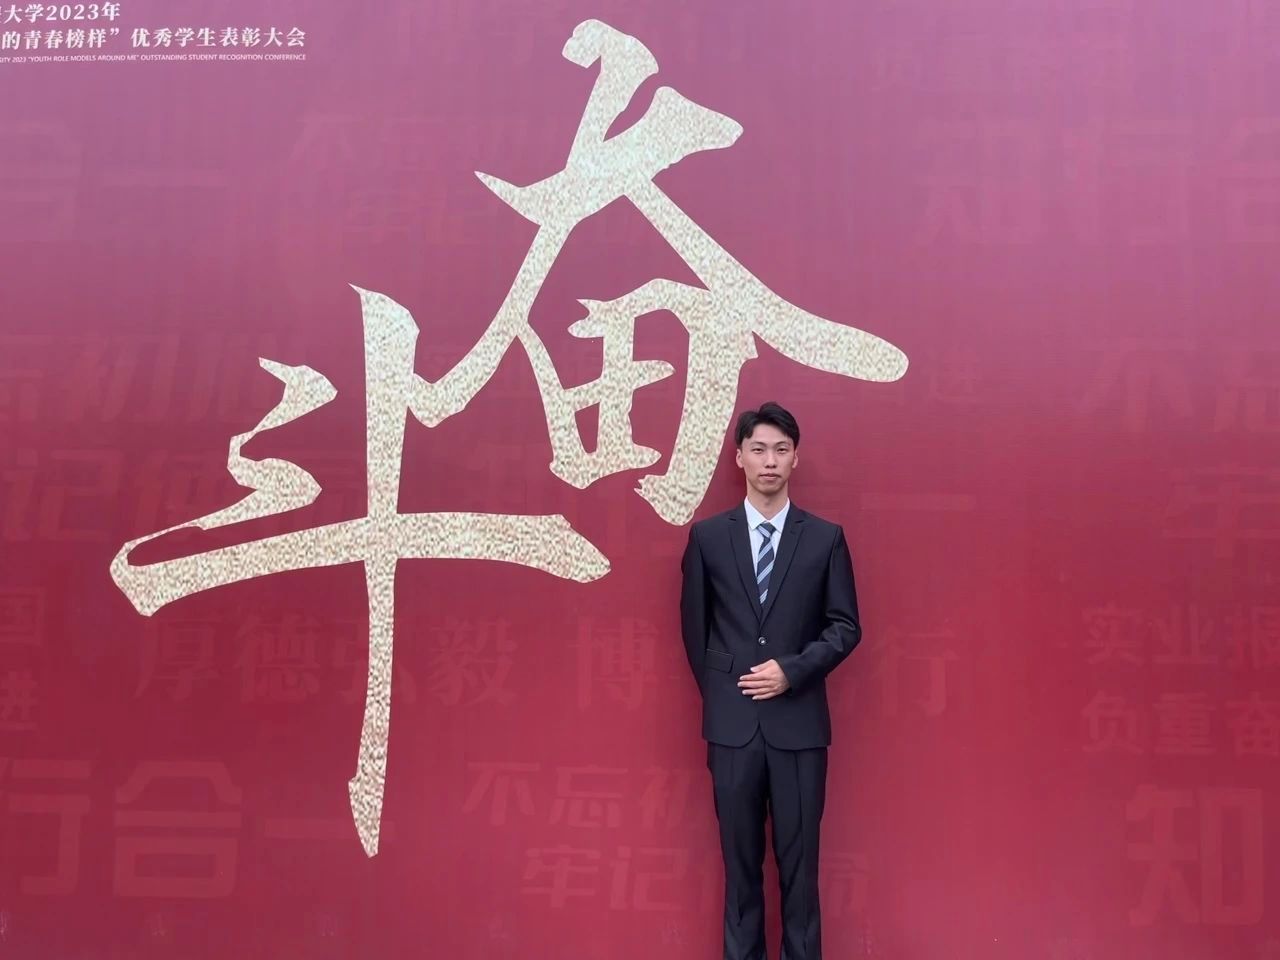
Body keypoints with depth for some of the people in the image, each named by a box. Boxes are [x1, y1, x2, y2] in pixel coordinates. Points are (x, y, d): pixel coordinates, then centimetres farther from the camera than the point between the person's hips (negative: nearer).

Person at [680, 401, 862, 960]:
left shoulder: (825, 538, 2)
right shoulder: (708, 536, 3)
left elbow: (845, 627, 1)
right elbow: (694, 624, 9)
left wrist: (792, 672, -11)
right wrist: (719, 691, 7)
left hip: (799, 720, -1)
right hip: (732, 721, 1)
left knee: (799, 856, 8)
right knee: (740, 855, 11)